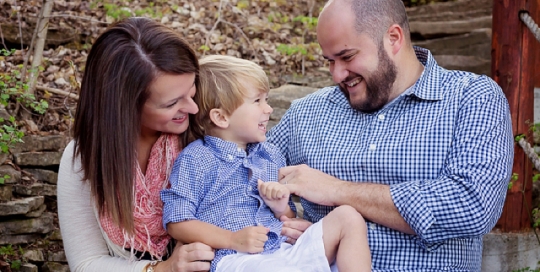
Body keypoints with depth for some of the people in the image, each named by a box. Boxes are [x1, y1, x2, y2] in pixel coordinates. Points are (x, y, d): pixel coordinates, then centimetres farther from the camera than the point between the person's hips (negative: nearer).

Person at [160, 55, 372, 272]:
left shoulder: (271, 157, 19)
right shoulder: (195, 159, 0)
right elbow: (177, 223, -6)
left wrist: (282, 208, 0)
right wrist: (234, 240, -16)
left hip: (284, 252, 8)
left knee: (347, 217, -3)